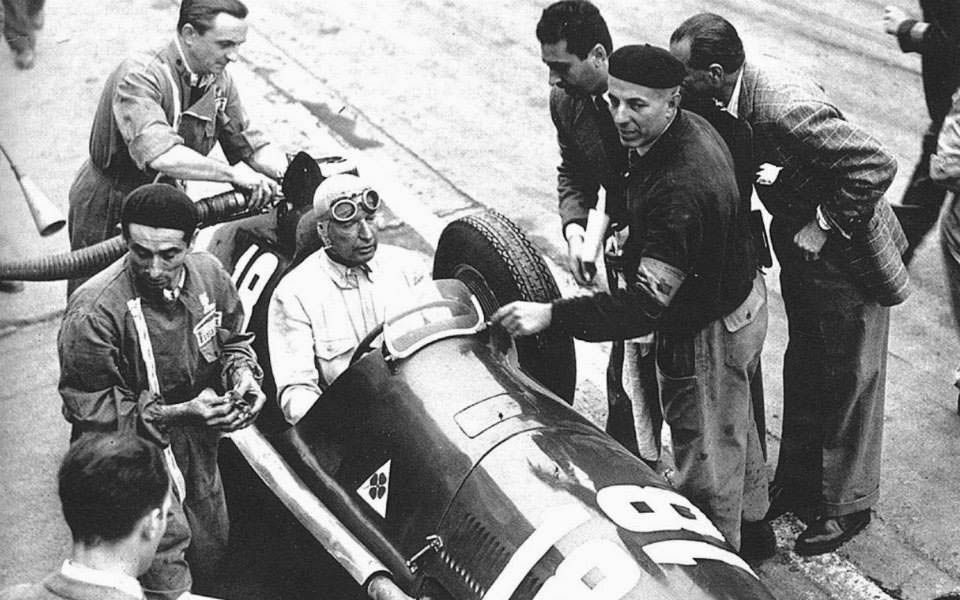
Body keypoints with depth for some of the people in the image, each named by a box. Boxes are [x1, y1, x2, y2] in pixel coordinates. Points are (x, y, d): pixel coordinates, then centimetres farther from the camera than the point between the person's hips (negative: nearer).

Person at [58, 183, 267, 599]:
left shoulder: (208, 273, -8)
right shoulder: (94, 311, -26)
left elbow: (233, 339, 11)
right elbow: (87, 408, -21)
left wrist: (242, 373, -12)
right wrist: (179, 414, -30)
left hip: (199, 454, 6)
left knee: (210, 560, 22)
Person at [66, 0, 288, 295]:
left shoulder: (219, 81, -5)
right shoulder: (140, 76, -28)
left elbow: (250, 144, 0)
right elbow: (158, 154, -42)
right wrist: (232, 173, -43)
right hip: (107, 211, -6)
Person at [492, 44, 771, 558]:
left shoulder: (678, 190, -38)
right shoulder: (694, 129, -6)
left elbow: (648, 304, -39)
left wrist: (552, 315, -41)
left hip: (707, 333, -10)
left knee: (705, 458, 10)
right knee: (734, 425, 29)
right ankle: (752, 525, 52)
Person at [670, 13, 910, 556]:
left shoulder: (787, 108, -34)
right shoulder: (728, 105, -8)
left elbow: (877, 165, -34)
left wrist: (823, 226, -25)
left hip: (847, 256, -8)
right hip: (801, 253, 8)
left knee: (848, 383, 10)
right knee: (803, 374, 21)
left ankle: (847, 505, 28)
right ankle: (798, 484, 40)